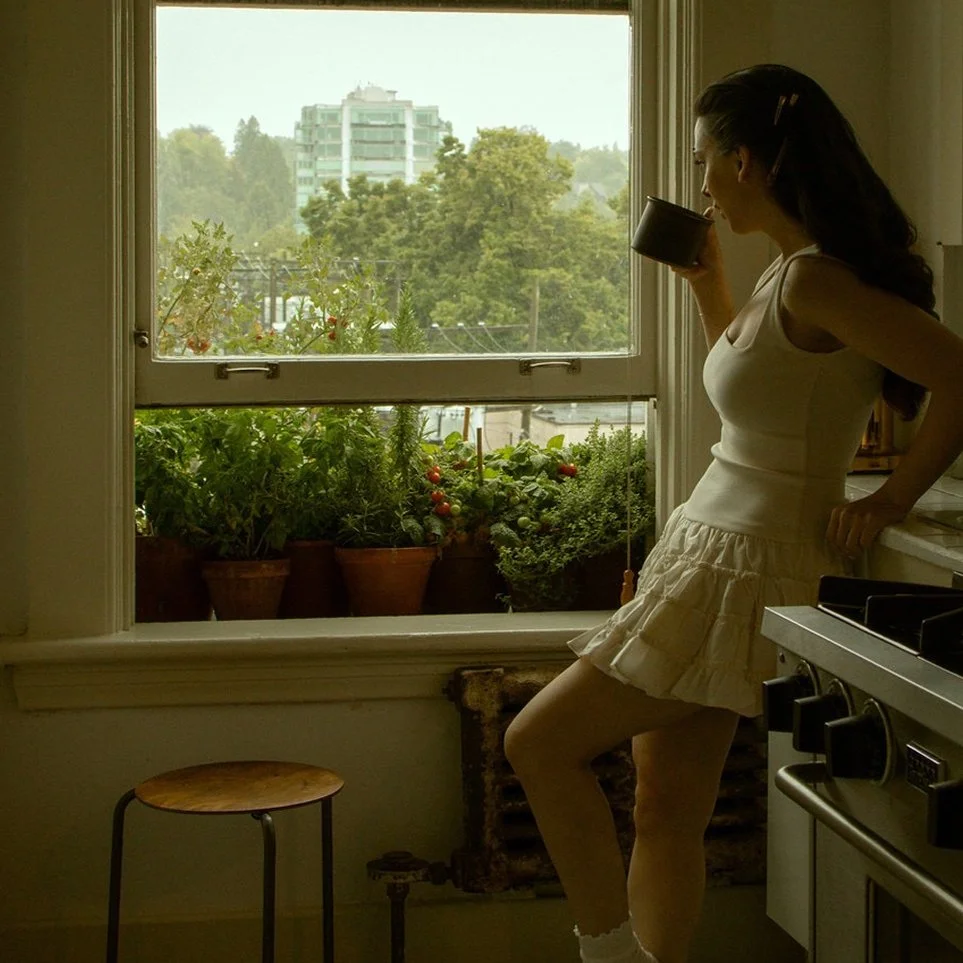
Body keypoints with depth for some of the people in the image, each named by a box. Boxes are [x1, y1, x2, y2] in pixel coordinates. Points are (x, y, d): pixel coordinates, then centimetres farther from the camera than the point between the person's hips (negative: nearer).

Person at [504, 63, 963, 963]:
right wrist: (707, 286, 19)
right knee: (667, 808, 12)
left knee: (538, 742, -5)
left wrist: (890, 500, -17)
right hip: (709, 545, 10)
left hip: (747, 570, -10)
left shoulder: (815, 282, -20)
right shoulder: (787, 271, 10)